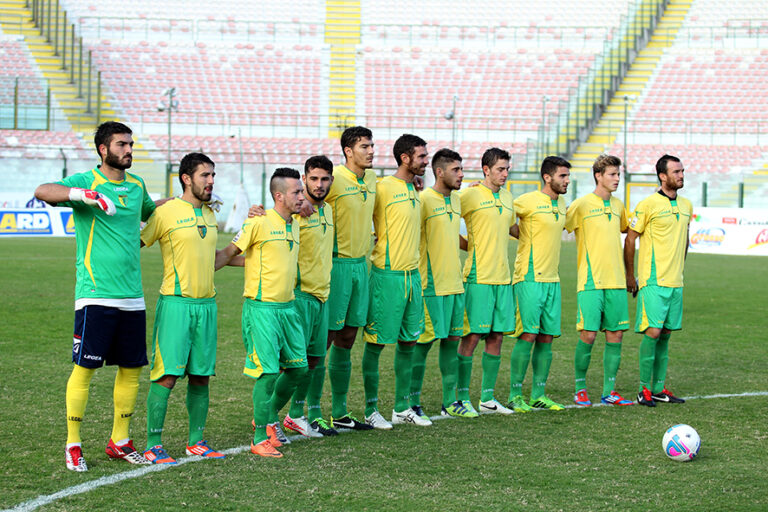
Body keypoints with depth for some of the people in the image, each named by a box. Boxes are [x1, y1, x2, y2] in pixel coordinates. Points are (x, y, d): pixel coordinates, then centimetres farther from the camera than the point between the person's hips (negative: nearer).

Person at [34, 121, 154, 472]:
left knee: (132, 368, 9)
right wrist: (87, 194, -36)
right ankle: (73, 445, 5)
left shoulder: (137, 185, 14)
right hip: (95, 295, -6)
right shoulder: (86, 181, -5)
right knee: (84, 367, -4)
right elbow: (43, 192, -24)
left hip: (132, 296, 6)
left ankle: (119, 441, 21)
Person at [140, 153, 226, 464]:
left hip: (206, 304, 6)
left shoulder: (210, 214, 14)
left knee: (201, 376, 8)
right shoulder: (166, 212, -7)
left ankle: (196, 441, 17)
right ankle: (153, 446, -3)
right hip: (176, 303, -6)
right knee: (167, 375, -8)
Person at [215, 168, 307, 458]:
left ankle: (268, 417, 30)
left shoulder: (293, 228, 13)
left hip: (287, 307, 8)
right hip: (261, 307, -8)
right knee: (267, 372, -9)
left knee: (298, 367, 10)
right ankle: (260, 438, 1)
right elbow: (229, 253, -4)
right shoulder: (259, 223, -10)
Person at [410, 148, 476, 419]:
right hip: (431, 285, -8)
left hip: (455, 283, 8)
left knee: (452, 339, 10)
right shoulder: (424, 199, -11)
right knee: (425, 341, -5)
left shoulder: (456, 199, 13)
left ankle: (450, 401, 17)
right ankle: (413, 403, 2)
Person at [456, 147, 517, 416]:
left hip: (502, 277, 7)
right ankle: (462, 397, 2)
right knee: (471, 336, -5)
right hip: (478, 278, -7)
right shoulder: (470, 195, -7)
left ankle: (487, 398, 15)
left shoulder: (507, 197, 15)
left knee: (496, 336, 8)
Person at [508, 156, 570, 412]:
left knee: (547, 337, 6)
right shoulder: (528, 201, -9)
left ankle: (538, 394, 12)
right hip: (529, 278, -7)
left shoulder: (561, 204, 14)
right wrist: (522, 235, -8)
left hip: (552, 280, 7)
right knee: (528, 335, -9)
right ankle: (515, 395, -3)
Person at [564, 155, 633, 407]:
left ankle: (609, 391, 10)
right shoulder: (581, 204, -5)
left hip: (616, 281, 6)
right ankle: (580, 389, 7)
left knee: (616, 333, 3)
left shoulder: (618, 205, 13)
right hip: (591, 281, -5)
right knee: (588, 334, -8)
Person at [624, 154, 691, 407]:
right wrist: (630, 276, -3)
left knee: (666, 334, 8)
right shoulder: (648, 204, -9)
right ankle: (644, 389, -2)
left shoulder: (686, 205, 11)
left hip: (675, 281, 6)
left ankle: (659, 388, 14)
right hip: (653, 281, -6)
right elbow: (630, 240, -4)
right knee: (652, 332, -10)